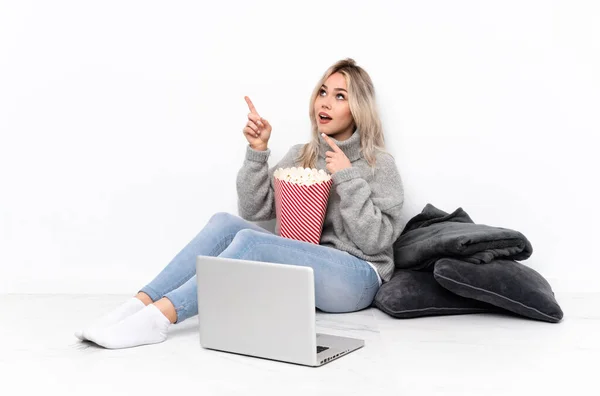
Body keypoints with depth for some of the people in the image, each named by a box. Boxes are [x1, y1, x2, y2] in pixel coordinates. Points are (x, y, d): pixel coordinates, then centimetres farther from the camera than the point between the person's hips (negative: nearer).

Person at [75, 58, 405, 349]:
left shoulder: (379, 165, 0)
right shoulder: (300, 156, 14)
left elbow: (376, 240, -9)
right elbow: (253, 210, 7)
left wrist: (347, 178, -14)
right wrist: (257, 151, -5)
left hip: (357, 278, -5)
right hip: (303, 270, 5)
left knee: (250, 241, -30)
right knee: (225, 222, -20)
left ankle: (159, 317, -38)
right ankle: (139, 304, -29)